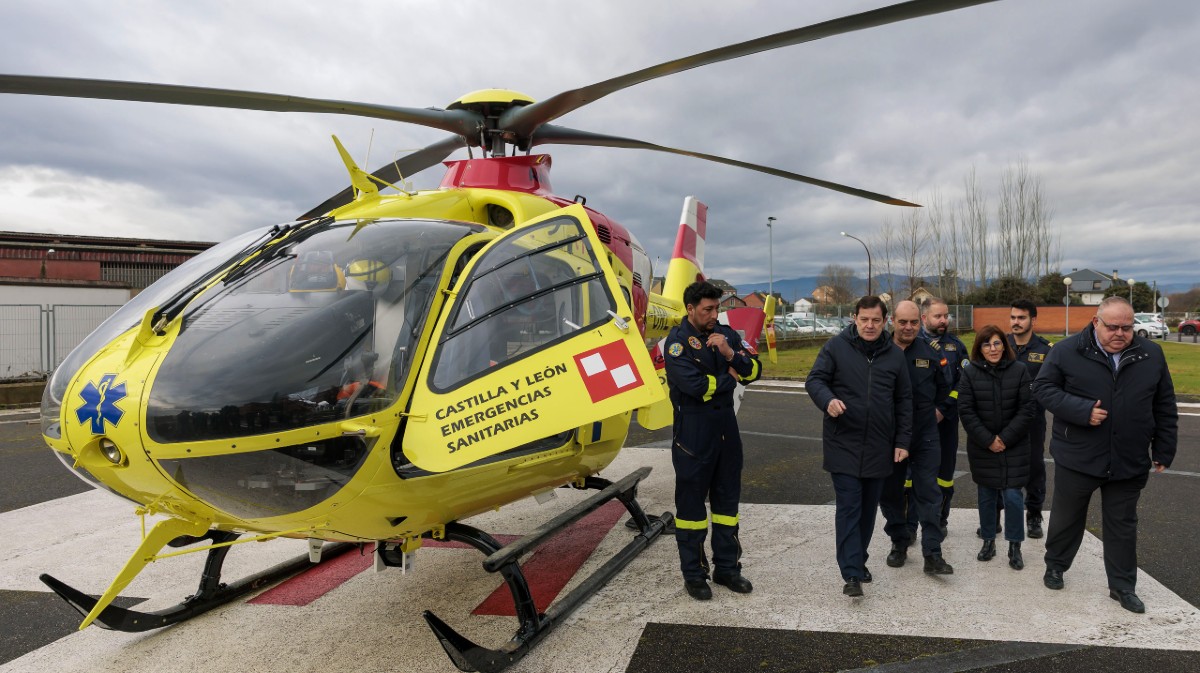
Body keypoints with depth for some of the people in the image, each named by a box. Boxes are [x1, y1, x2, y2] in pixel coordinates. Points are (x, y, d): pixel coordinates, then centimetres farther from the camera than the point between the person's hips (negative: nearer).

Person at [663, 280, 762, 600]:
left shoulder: (725, 334, 6)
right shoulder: (678, 340, -12)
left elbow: (754, 371, 2)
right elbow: (695, 385, -24)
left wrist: (730, 353, -17)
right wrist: (729, 378, -8)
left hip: (726, 428, 6)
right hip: (693, 435, -6)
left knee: (727, 499, 14)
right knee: (691, 502, 5)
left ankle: (726, 567, 28)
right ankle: (693, 574, 18)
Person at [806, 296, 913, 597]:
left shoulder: (895, 355, 7)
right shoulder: (836, 347, -3)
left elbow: (904, 401, 11)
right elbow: (814, 380, -3)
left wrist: (902, 441, 7)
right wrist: (828, 400, -25)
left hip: (878, 447, 4)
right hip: (843, 445, -4)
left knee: (868, 509, 14)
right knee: (848, 508, -6)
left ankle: (858, 561, 30)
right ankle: (852, 574, -6)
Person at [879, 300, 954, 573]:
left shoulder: (930, 353, 3)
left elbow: (948, 387, 17)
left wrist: (939, 409, 7)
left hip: (925, 435, 1)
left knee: (928, 493, -1)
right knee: (890, 492, 9)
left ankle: (932, 552, 4)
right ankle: (899, 542, 25)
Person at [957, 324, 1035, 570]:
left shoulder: (1019, 371, -4)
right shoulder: (970, 373, -2)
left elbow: (1026, 409, -5)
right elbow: (965, 411, -5)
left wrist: (1005, 438, -11)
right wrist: (987, 440, -11)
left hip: (1014, 447, -1)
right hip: (982, 447, 1)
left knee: (1012, 496, -4)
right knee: (986, 496, 9)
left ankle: (1015, 547, 10)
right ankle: (988, 541, 22)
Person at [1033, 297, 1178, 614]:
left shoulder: (1152, 355, 1)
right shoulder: (1067, 351, -9)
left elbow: (1165, 407, 7)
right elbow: (1043, 388, -8)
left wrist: (1163, 451, 6)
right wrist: (1082, 411, -22)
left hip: (1130, 462, 2)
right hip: (1077, 457, -2)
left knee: (1123, 525, 13)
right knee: (1066, 518, 15)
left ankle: (1122, 586, 26)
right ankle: (1055, 565, 36)